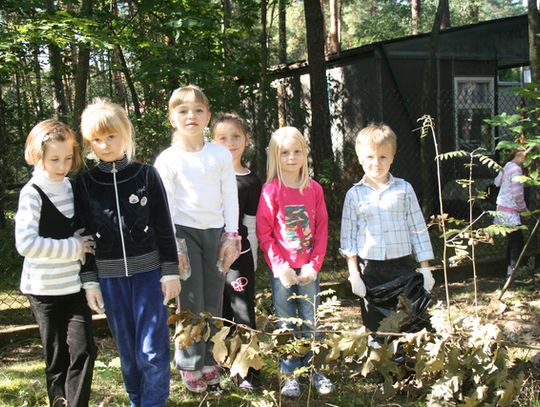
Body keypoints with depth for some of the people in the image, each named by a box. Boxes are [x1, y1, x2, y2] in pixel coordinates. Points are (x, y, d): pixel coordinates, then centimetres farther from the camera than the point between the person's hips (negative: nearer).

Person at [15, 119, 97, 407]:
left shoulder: (72, 186, 6)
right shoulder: (32, 193, -12)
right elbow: (25, 243, -24)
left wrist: (84, 242, 1)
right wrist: (73, 247, -20)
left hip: (75, 285, 4)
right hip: (45, 289, -4)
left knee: (84, 350, -4)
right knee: (58, 357, 7)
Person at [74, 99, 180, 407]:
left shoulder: (146, 175, -4)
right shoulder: (85, 183, 0)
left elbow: (164, 228, -2)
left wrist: (171, 272, -5)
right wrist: (90, 281, 0)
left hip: (149, 271, -2)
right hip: (110, 276, 2)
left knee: (152, 348, -2)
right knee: (127, 348, 11)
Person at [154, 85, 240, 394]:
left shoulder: (221, 155, 3)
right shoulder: (167, 159, -4)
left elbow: (230, 197, 4)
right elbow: (164, 204, -5)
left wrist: (231, 236, -1)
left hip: (216, 233, 2)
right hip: (184, 232, -2)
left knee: (214, 302, 6)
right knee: (191, 303, -1)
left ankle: (209, 361, 20)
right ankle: (190, 366, 14)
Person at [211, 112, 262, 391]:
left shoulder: (251, 182, 3)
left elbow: (252, 225, 4)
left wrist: (250, 262, 3)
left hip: (240, 258, -2)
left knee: (243, 314, 0)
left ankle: (248, 373, 10)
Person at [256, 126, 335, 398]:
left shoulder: (314, 189, 2)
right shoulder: (270, 190, -6)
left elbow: (321, 230, 3)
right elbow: (263, 233, -7)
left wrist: (314, 264, -6)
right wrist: (281, 267, -13)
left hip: (308, 268, 2)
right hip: (281, 269, -2)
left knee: (309, 321, 11)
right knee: (286, 324, 7)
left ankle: (314, 370, 22)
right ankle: (290, 375, 16)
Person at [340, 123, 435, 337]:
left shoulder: (404, 189, 3)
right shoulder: (354, 195, 2)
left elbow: (418, 229, 6)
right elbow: (348, 235, 4)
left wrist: (425, 268, 4)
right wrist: (353, 273, -1)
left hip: (403, 266, 0)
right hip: (370, 269, 0)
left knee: (415, 323, -1)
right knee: (377, 327, 8)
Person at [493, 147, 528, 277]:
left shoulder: (507, 166, 9)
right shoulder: (516, 169, -19)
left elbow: (497, 182, 24)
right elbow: (517, 194, -20)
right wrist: (523, 208, -7)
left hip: (502, 207, 9)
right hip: (510, 211, -9)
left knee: (513, 240, 15)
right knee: (518, 241, -6)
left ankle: (510, 269, 20)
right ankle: (513, 271, -7)